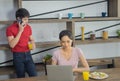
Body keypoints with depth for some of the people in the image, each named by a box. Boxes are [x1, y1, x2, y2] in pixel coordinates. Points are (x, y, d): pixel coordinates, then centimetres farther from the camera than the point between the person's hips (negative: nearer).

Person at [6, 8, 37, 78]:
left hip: (28, 54, 4)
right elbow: (12, 45, -19)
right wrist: (20, 31, -21)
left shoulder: (28, 27, 4)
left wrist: (33, 44, -8)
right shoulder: (10, 29, -11)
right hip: (18, 56, -4)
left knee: (34, 75, -2)